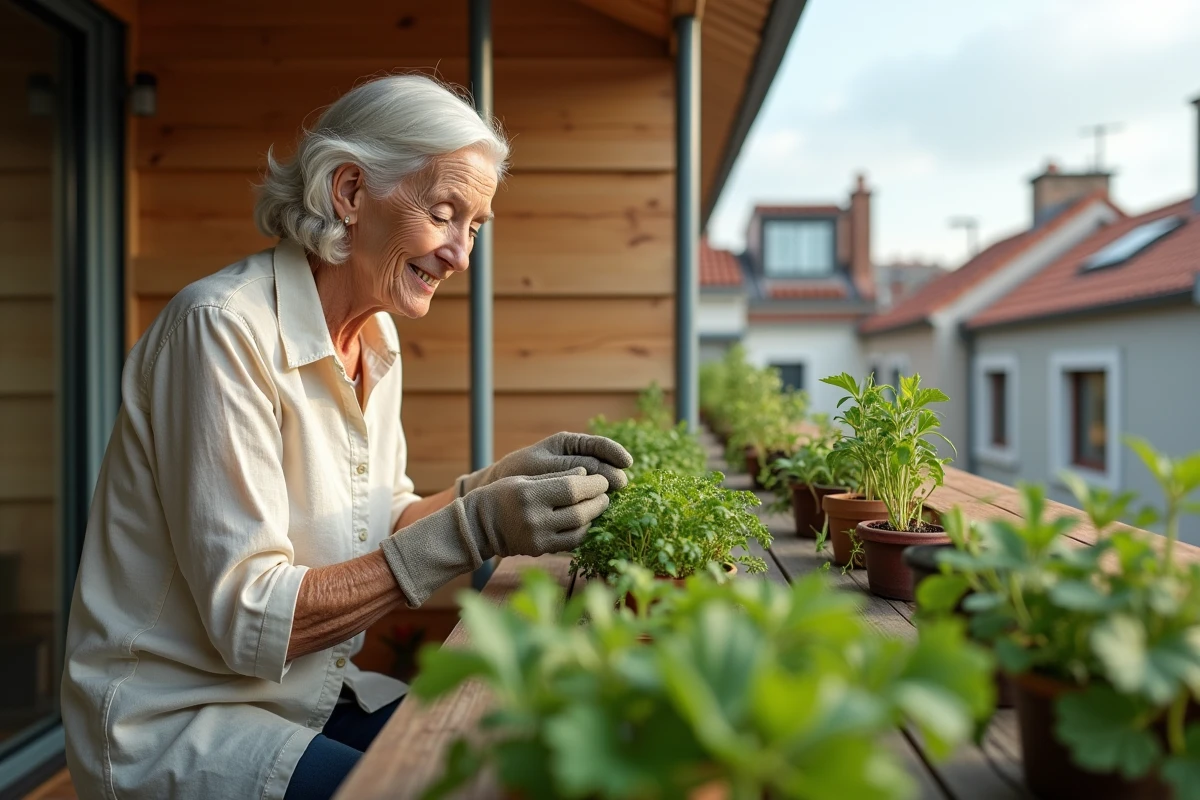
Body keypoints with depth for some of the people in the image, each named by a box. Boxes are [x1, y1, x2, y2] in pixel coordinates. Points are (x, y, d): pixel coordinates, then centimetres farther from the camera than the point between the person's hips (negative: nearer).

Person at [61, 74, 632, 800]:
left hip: (315, 697, 7)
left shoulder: (375, 334, 2)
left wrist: (502, 481, -9)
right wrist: (471, 530, -29)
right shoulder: (225, 328, -22)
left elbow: (382, 529, 6)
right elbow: (250, 622, -24)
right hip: (179, 724, -7)